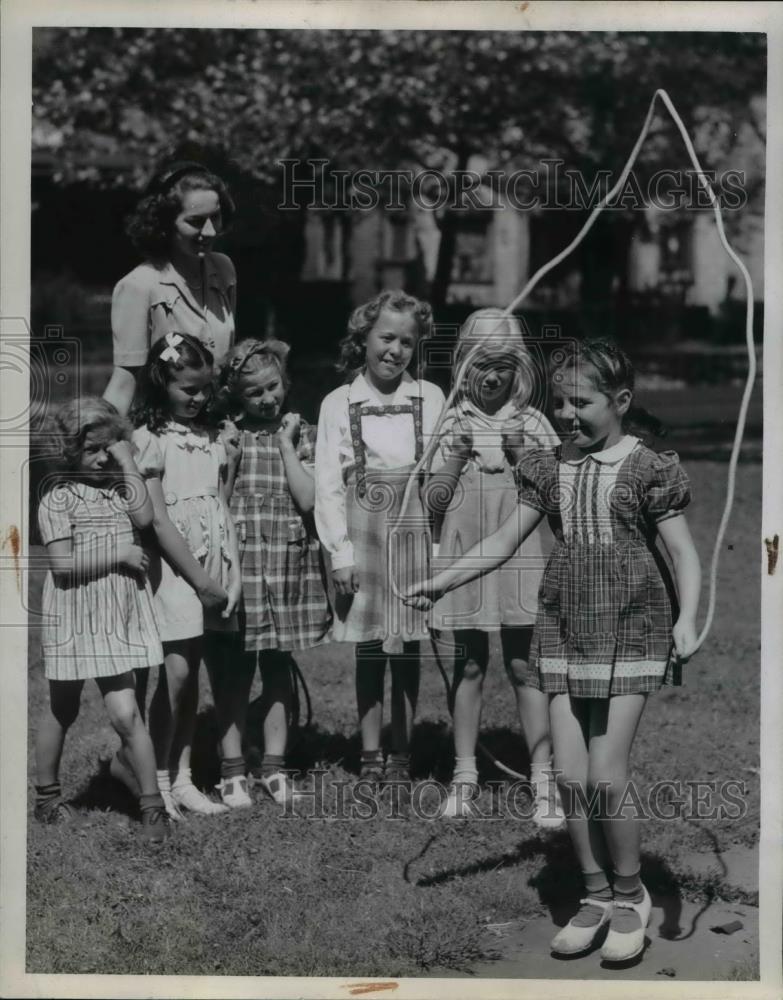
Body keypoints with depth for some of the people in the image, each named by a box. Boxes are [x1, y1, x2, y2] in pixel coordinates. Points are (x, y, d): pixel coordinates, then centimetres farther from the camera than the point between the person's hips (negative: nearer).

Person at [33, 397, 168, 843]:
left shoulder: (120, 484, 6)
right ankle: (47, 793, 34)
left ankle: (153, 804, 0)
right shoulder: (59, 497, -9)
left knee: (125, 713, -7)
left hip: (118, 617, 2)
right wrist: (119, 554, -15)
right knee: (63, 711, 15)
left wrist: (128, 462, -11)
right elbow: (63, 563, -16)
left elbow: (144, 517, -14)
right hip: (76, 618, -2)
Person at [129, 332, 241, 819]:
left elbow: (223, 509, 11)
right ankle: (160, 781, 1)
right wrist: (201, 580, -12)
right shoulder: (149, 439, -7)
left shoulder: (212, 438, 11)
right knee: (175, 673, -9)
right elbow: (159, 522, -11)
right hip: (175, 570, -5)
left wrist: (231, 574, 0)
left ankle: (183, 778, 14)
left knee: (192, 674, 9)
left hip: (214, 568, 5)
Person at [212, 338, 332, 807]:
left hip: (290, 569, 2)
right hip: (239, 566, -1)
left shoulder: (304, 435, 5)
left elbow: (307, 498, -8)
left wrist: (285, 441, -7)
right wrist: (231, 452, -13)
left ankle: (275, 767, 18)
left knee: (279, 673, 10)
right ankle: (233, 771, 10)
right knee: (235, 675, 2)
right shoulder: (227, 437, 1)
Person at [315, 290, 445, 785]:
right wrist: (341, 552, -6)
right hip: (364, 538, 0)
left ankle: (401, 756, 16)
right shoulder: (339, 404, 1)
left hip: (415, 536, 0)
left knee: (407, 650, 6)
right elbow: (328, 486, 0)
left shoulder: (430, 399, 3)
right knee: (369, 651, 6)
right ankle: (371, 757, 15)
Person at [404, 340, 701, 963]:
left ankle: (631, 896, 14)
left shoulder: (648, 469, -6)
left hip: (631, 633, -4)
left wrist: (687, 619, -22)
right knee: (570, 777, 2)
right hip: (566, 634, 5)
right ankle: (596, 897, 19)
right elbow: (504, 541, 10)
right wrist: (442, 582, 3)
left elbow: (684, 553, -7)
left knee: (606, 777, -8)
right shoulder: (549, 469, 7)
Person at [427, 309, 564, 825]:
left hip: (518, 557, -1)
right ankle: (465, 773, 17)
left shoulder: (533, 423, 3)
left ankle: (543, 777, 3)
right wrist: (456, 455, -11)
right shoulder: (452, 424, 4)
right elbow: (435, 497, 2)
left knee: (524, 666, -1)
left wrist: (522, 458, -13)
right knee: (469, 665, 8)